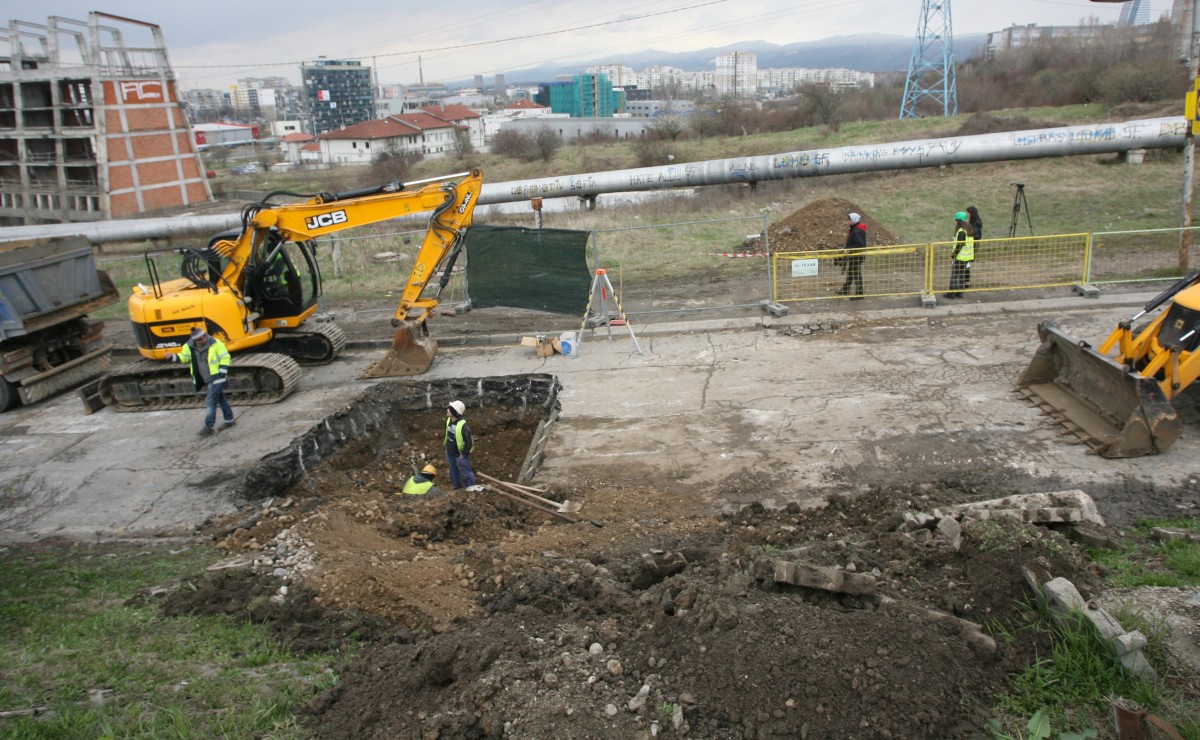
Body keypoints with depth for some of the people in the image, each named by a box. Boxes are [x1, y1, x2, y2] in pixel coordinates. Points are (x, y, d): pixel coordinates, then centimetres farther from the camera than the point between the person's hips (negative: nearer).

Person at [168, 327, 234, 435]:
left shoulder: (215, 344, -15)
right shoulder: (190, 346, -2)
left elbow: (225, 358, -10)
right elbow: (183, 357, 11)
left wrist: (222, 373, -14)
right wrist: (172, 358, -8)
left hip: (216, 378, -6)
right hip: (206, 380, 6)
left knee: (210, 402, -8)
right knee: (220, 399, 17)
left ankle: (208, 427, -2)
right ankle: (229, 420, 31)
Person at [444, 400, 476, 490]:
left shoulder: (462, 425, -30)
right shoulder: (449, 420, -4)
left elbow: (468, 442, -24)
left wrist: (464, 454, -18)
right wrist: (447, 449, 16)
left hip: (460, 454, -8)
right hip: (451, 453, 8)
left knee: (465, 473, 5)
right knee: (454, 472, 23)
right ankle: (457, 487, 41)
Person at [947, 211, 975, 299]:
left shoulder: (961, 231, -19)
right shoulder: (970, 230, 10)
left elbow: (959, 245, -20)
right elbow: (973, 244, 15)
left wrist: (954, 255, -12)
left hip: (960, 257, -9)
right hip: (968, 257, 9)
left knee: (955, 273, -1)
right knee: (962, 274, 14)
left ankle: (952, 292, 1)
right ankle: (959, 292, 19)